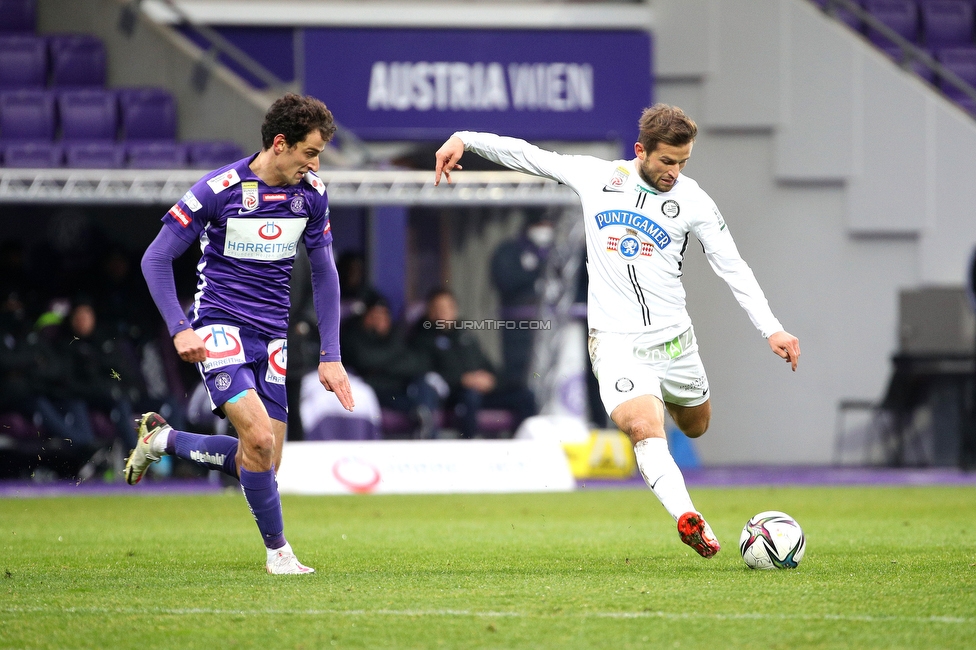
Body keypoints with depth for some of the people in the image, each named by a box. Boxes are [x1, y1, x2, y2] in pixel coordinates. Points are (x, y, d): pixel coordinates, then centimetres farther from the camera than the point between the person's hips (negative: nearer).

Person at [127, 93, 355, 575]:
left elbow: (324, 274, 12)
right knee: (259, 436, -24)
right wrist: (180, 330, -17)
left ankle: (162, 439, 26)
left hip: (272, 336, 6)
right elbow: (156, 259, -8)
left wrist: (330, 357, 7)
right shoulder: (220, 189, -14)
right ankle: (277, 550, -6)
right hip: (220, 324, -6)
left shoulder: (312, 194, 2)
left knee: (258, 463, 2)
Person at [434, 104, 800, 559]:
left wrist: (771, 329, -6)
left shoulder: (692, 200, 0)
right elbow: (526, 155, 10)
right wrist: (465, 139, 2)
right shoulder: (595, 177, 1)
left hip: (673, 337, 3)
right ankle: (688, 519, -37)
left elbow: (733, 267, 2)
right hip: (615, 341, -2)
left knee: (695, 427, 19)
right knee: (645, 429, -25)